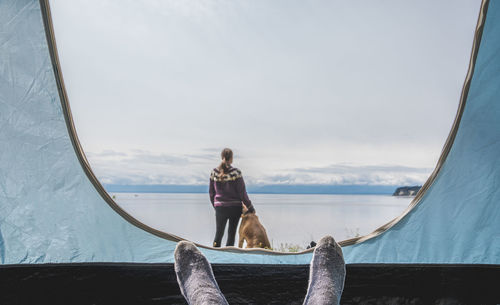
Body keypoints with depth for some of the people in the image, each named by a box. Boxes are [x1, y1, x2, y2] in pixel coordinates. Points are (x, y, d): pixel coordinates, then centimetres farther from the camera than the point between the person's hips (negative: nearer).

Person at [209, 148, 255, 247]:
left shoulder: (214, 172, -3)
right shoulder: (236, 172, -12)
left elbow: (211, 192, 5)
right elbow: (242, 192, -10)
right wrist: (250, 208, 0)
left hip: (220, 207, 2)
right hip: (235, 207, -2)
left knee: (218, 233, 11)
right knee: (231, 233, 10)